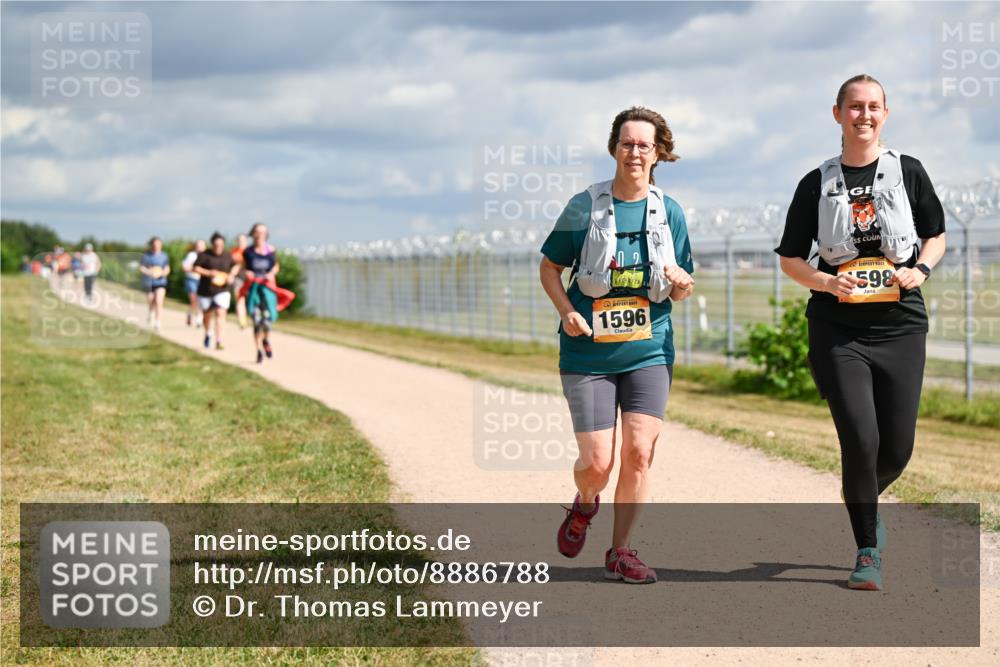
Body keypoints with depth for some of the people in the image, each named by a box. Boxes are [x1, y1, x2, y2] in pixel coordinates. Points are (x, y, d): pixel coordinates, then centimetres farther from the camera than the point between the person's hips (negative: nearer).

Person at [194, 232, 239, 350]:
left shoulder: (227, 256, 2)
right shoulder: (205, 255, -8)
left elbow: (236, 266, 18)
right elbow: (195, 268, -8)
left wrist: (231, 275, -2)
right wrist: (208, 273, -21)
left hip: (222, 291, 0)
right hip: (205, 291, 0)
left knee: (220, 313, -17)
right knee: (207, 314, 16)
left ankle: (219, 341, -21)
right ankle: (208, 334, 46)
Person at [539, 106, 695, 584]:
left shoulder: (669, 212, 4)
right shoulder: (584, 207, -4)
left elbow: (679, 292, 10)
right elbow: (550, 267, 6)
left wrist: (682, 285, -14)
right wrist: (566, 311, -11)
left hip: (649, 351, 2)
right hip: (589, 353, -2)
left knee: (639, 451, -9)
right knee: (597, 464, -5)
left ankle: (620, 551, 7)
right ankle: (585, 504, 32)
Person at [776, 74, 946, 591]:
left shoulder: (908, 172, 5)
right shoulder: (818, 184, 3)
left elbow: (936, 235, 14)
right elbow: (790, 258, 7)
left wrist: (921, 270, -7)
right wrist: (825, 281, -12)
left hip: (901, 328, 2)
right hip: (838, 331, -1)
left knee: (897, 449, 1)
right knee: (860, 440, -12)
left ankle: (864, 503, 37)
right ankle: (867, 552, 6)